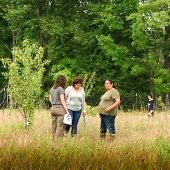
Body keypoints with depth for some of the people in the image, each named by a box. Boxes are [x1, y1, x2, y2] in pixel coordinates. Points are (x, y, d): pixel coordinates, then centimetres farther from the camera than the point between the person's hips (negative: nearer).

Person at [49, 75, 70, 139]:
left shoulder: (52, 89, 12)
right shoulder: (61, 89, -9)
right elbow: (62, 101, -13)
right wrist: (66, 110, -12)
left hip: (53, 108, 7)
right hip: (60, 108, -7)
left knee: (54, 126, 9)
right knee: (60, 126, -4)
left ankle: (53, 139, 10)